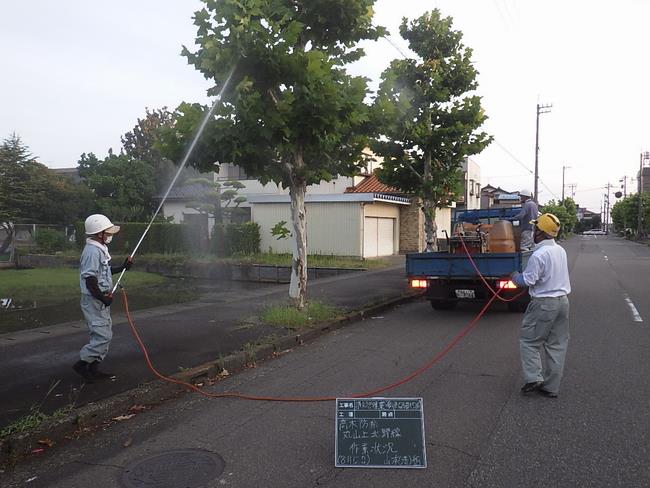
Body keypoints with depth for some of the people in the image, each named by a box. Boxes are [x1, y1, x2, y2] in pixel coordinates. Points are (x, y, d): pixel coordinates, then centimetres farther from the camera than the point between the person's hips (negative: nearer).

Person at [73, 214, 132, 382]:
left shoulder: (100, 249, 13)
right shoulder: (92, 251, -20)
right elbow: (90, 278, -25)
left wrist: (123, 267, 18)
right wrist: (102, 297, -21)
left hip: (102, 300, 11)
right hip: (94, 300, -11)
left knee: (105, 334, 15)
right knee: (102, 335, -9)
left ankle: (94, 368, 22)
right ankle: (82, 363, 2)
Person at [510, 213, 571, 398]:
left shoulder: (539, 255, -19)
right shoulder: (561, 250, 7)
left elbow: (528, 280, -19)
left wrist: (515, 276, 0)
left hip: (544, 303, -8)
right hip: (563, 300, 8)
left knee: (529, 341, 6)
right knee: (557, 344, 11)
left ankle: (533, 378, -2)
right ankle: (551, 386, 17)